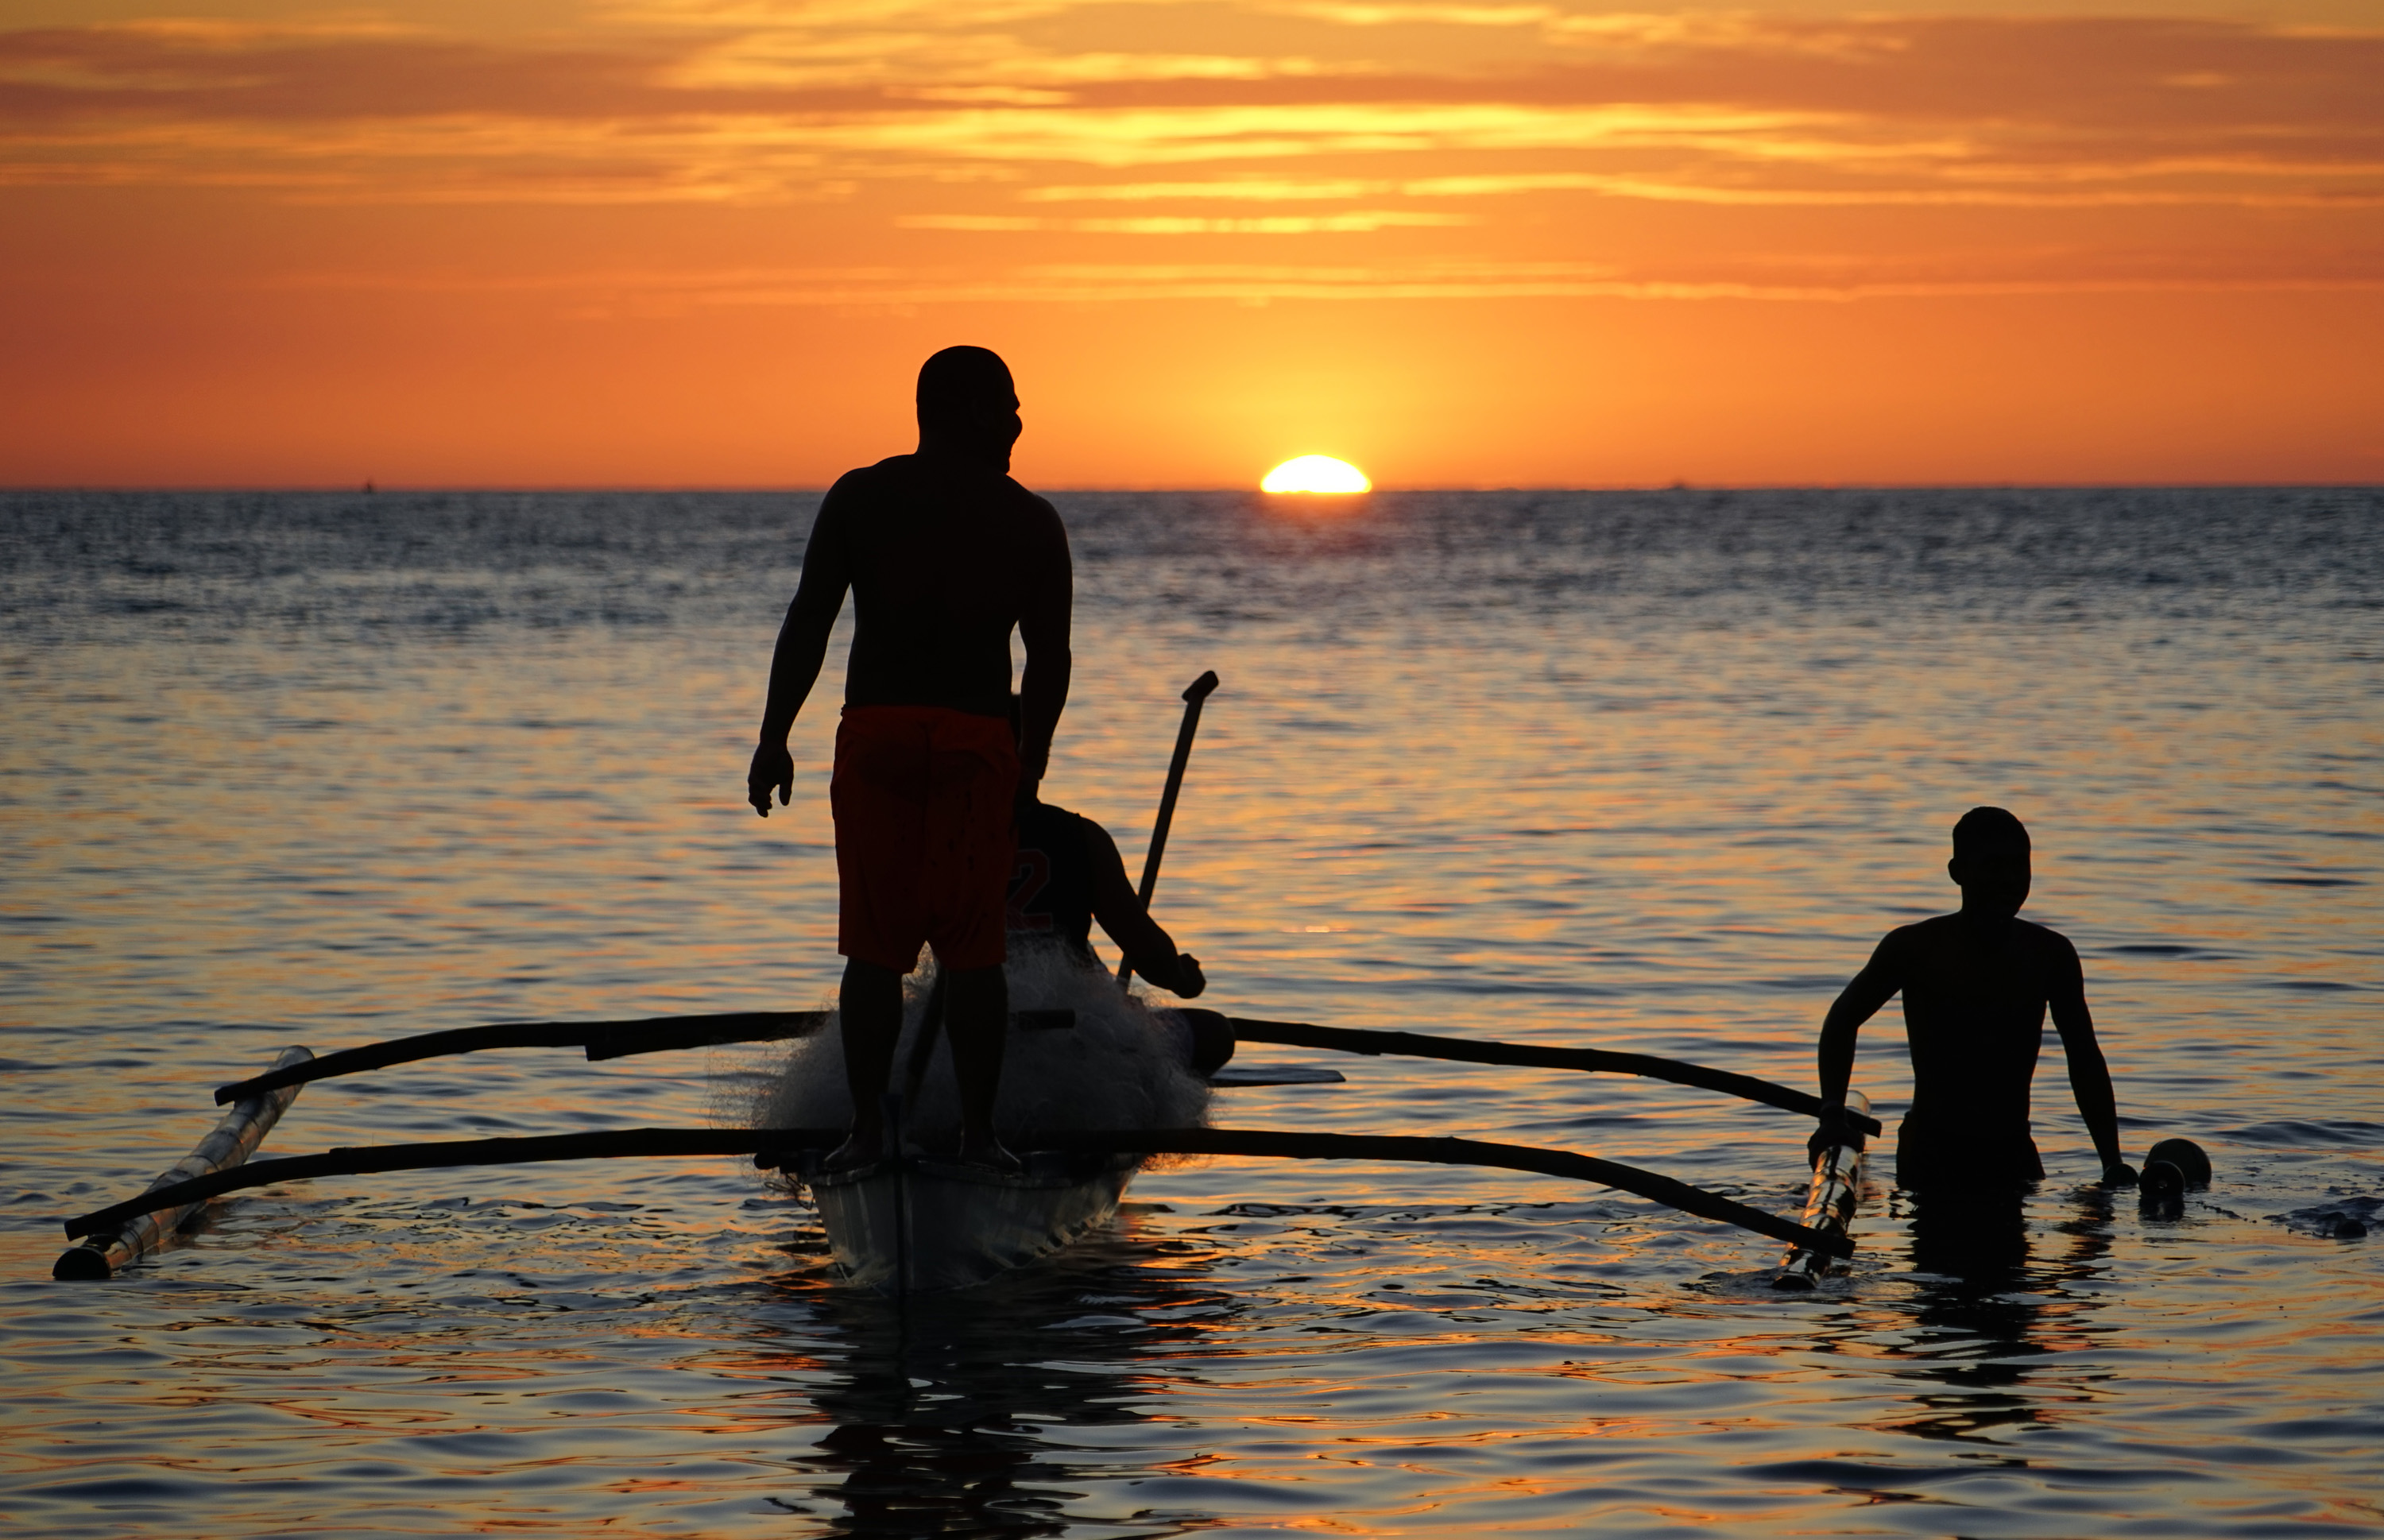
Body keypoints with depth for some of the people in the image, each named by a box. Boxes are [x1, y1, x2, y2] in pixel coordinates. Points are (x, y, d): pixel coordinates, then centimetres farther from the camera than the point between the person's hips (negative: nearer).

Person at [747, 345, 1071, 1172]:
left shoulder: (859, 497, 6)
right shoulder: (1030, 520, 7)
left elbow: (807, 625, 0)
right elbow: (1050, 659, 7)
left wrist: (774, 738, 3)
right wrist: (1030, 763, 18)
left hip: (873, 733, 1)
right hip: (978, 738, -1)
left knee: (874, 944, 6)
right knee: (975, 948, 4)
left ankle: (868, 1127, 5)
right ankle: (977, 1131, 4)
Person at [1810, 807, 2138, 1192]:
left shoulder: (2051, 956, 4)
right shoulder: (1915, 948, -5)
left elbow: (2085, 1060, 10)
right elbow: (1844, 1019, 7)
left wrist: (2112, 1162, 2)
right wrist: (1833, 1115, -5)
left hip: (2014, 1154, 3)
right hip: (1932, 1156, -3)